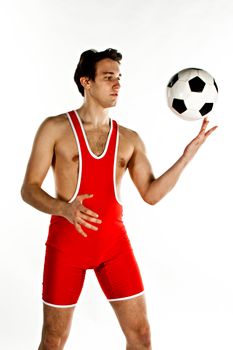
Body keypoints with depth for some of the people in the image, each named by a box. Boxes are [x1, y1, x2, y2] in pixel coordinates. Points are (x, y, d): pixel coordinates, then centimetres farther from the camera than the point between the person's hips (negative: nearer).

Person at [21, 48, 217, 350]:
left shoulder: (130, 140, 7)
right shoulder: (55, 128, -2)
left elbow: (151, 194, 2)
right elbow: (29, 189, -5)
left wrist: (189, 153, -7)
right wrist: (64, 209, -25)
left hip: (115, 242, 3)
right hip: (67, 242, -2)